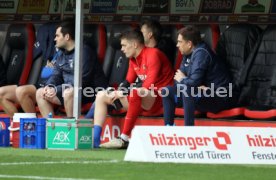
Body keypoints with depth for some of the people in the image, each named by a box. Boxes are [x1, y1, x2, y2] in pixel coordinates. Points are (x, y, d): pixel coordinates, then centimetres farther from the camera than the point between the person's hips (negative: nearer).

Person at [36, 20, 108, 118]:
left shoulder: (84, 51, -15)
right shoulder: (62, 55, 13)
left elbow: (82, 81, -22)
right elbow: (56, 76, 15)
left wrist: (57, 89, -22)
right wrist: (49, 86, -9)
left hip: (90, 93, -9)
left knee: (69, 93, -38)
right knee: (40, 93, 3)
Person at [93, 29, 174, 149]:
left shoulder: (153, 54, -15)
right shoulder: (133, 59, 11)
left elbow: (149, 85, -22)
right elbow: (127, 82, 13)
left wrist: (122, 93, -21)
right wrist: (116, 92, -9)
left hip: (160, 98, -10)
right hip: (145, 100, 10)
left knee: (135, 93, -42)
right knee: (101, 96, 9)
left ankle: (124, 139, -39)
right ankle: (95, 140, -3)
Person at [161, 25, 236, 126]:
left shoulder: (201, 53, -19)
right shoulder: (188, 55, 8)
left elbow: (194, 81, -27)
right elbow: (177, 78, 6)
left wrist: (182, 80, -5)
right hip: (201, 93, 10)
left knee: (187, 91, -35)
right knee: (167, 91, 7)